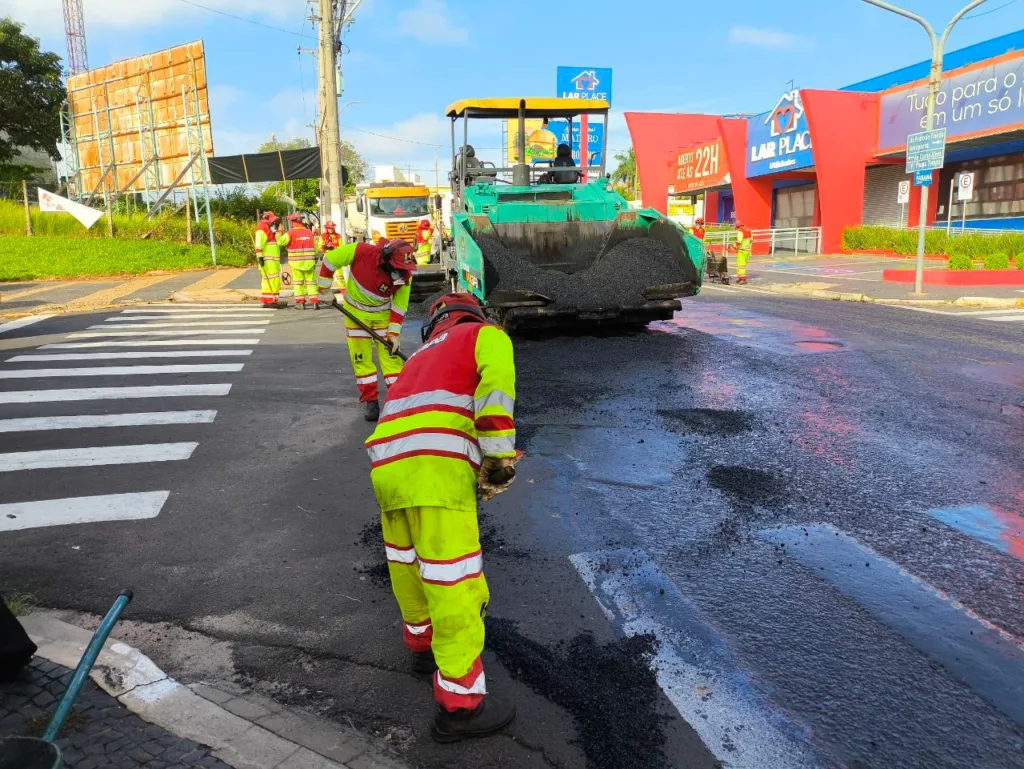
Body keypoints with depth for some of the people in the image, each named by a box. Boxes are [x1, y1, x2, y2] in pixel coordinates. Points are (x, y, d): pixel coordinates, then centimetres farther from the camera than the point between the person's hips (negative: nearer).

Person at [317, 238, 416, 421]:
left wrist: (394, 332, -16)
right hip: (356, 311, -1)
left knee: (391, 354, -3)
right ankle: (371, 401, 12)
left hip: (383, 313, 1)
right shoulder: (362, 252, -30)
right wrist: (325, 288, -10)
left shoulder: (404, 275, -23)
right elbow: (330, 259, -16)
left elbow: (399, 306, -13)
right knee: (361, 357, 2)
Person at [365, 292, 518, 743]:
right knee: (454, 584, 1)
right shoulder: (486, 335, 17)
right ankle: (460, 705, 11)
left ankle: (423, 643, 48)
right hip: (434, 466, -7)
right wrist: (498, 453, -8)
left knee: (408, 563, 26)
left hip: (385, 464, 8)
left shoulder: (421, 356, 36)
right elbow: (496, 381, -6)